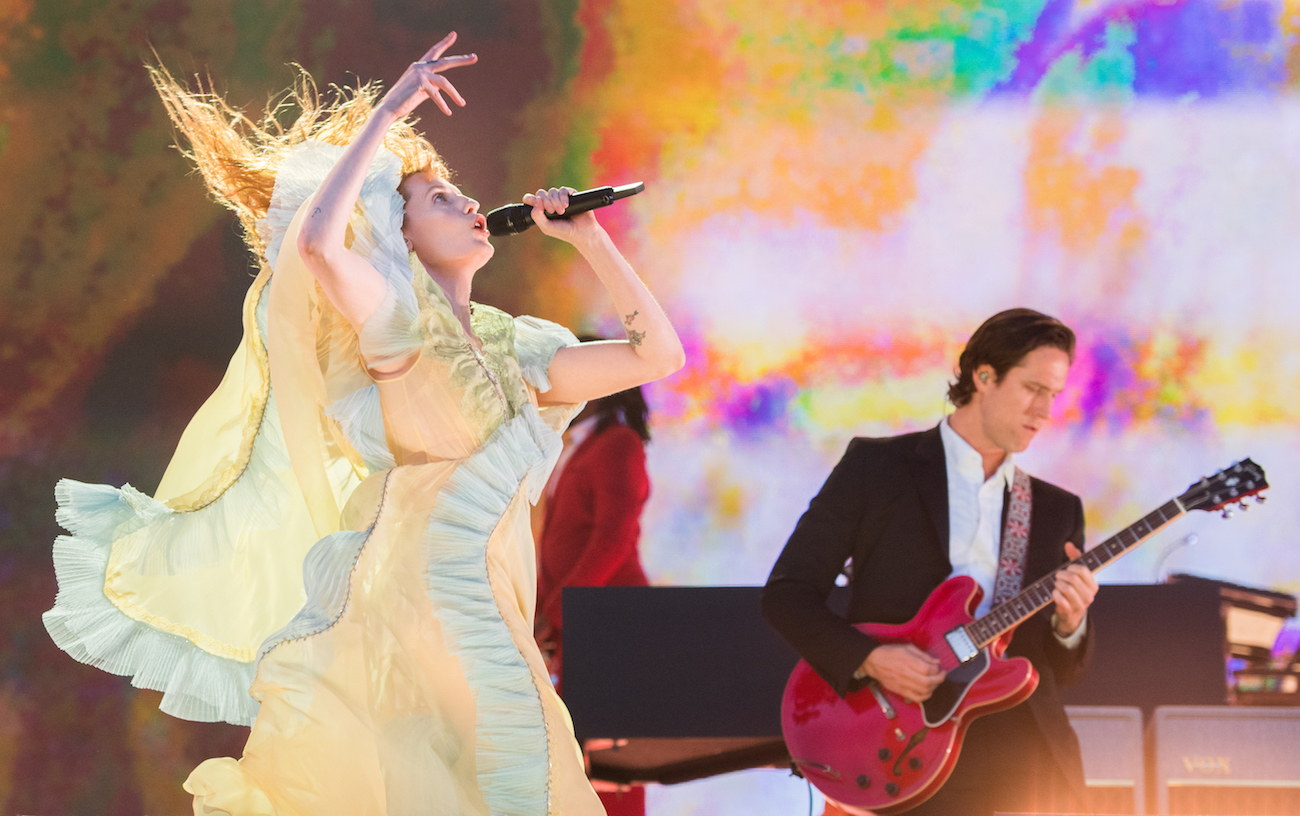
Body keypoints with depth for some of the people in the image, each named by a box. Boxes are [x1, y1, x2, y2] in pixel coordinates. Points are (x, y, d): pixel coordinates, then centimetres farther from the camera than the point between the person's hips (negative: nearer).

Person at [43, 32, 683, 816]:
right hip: (410, 624, -6)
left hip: (493, 643, 6)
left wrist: (589, 237, 13)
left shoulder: (513, 348, 16)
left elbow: (657, 353, 17)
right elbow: (317, 241, -20)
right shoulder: (396, 326, -1)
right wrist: (386, 116, -13)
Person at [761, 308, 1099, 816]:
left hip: (1027, 766, 4)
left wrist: (1069, 625, -7)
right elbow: (787, 593, 0)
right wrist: (870, 659, -15)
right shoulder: (875, 466, 4)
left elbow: (1062, 672, 15)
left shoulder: (1057, 510, 16)